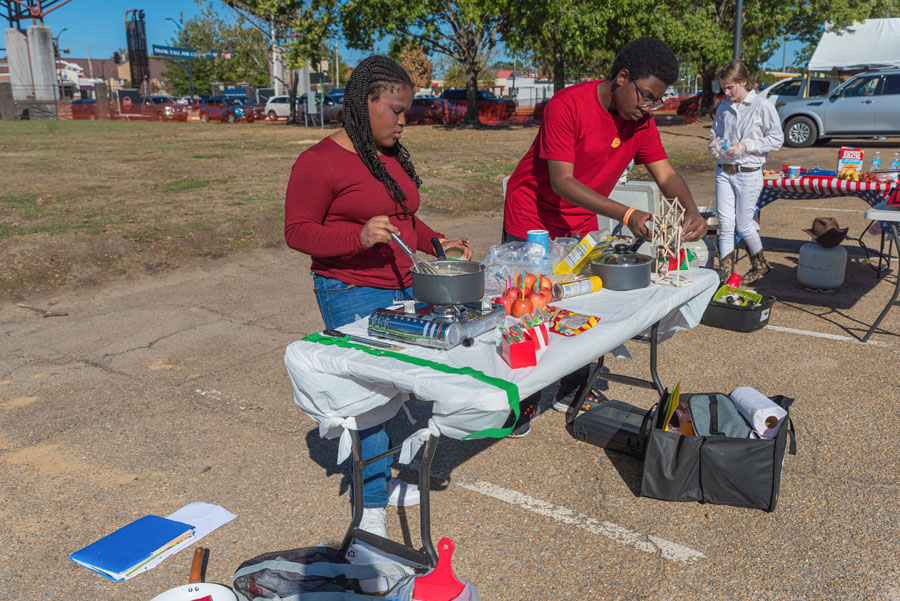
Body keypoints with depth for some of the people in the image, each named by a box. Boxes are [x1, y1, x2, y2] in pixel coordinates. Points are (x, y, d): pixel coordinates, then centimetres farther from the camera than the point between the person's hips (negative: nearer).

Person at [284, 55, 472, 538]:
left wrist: (438, 243, 6)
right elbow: (297, 231, -13)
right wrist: (360, 236, -26)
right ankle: (370, 503, 10)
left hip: (402, 289, 8)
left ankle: (381, 478, 26)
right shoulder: (321, 161, -11)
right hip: (352, 295, -7)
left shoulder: (392, 156, 14)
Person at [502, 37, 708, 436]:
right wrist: (627, 216, -36)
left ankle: (571, 392, 25)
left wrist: (691, 211, -25)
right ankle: (522, 402, 17)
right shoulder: (567, 105, -24)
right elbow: (562, 182, -29)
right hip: (532, 222, -6)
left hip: (582, 226, 6)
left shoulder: (640, 120, -3)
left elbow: (665, 174, -4)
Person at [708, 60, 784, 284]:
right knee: (725, 223, 0)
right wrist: (713, 145, -2)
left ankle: (760, 265, 26)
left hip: (749, 173, -4)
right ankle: (725, 270, 7)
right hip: (724, 171, 4)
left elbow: (777, 139, -6)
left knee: (743, 224, 2)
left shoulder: (762, 106, -7)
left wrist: (745, 147, -15)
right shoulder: (723, 107, 8)